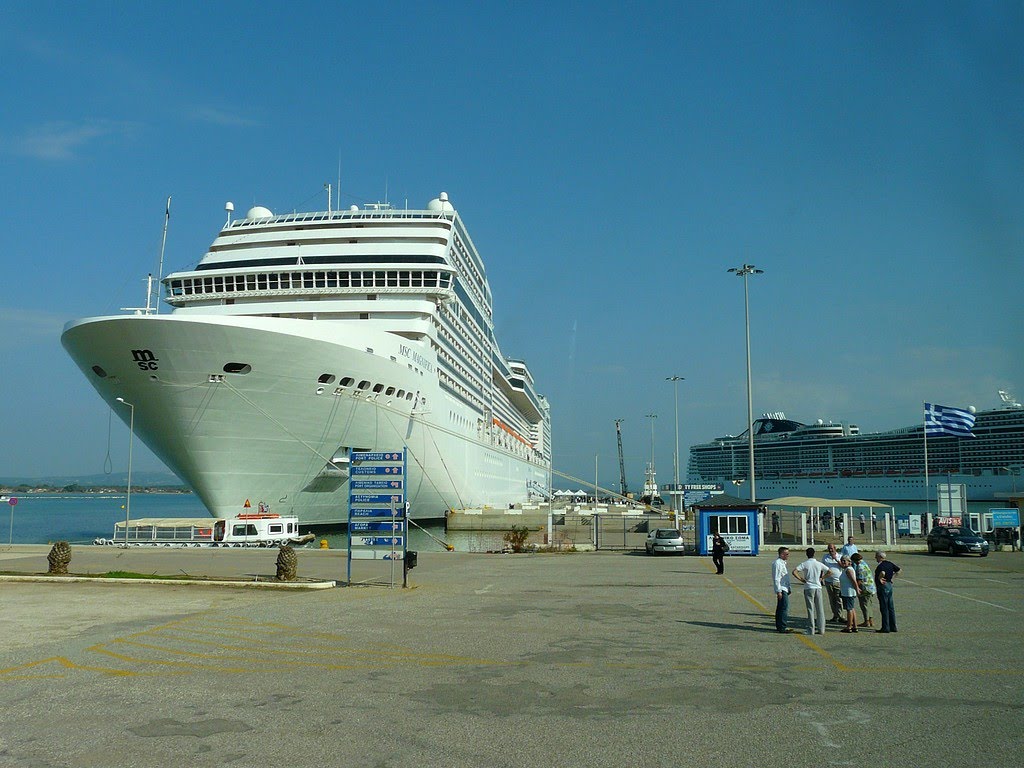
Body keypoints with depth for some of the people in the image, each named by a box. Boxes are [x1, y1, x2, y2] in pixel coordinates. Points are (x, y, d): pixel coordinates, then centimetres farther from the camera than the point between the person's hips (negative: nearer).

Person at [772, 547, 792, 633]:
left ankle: (779, 626, 16)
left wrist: (788, 589, 23)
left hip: (785, 589, 10)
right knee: (785, 607, -12)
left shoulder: (783, 563, 17)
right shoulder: (777, 563, -14)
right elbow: (776, 578, -18)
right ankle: (783, 627, -12)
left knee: (780, 608, 12)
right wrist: (778, 591, -21)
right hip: (781, 589, -10)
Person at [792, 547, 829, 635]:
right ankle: (821, 629, 11)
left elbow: (794, 571, -17)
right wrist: (822, 578, 12)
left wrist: (801, 579, -7)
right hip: (818, 588, 2)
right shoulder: (819, 564, 2)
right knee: (820, 609, 9)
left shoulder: (804, 564, -7)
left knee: (810, 609, 1)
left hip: (808, 588, -2)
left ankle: (811, 630, 2)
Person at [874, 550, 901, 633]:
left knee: (884, 608, -3)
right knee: (891, 608, 13)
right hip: (890, 586, 9)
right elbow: (899, 570, 19)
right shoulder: (890, 564, 9)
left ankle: (885, 628, 0)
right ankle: (893, 627, 17)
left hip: (883, 586, -9)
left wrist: (879, 579, -21)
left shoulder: (881, 566, -18)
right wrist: (892, 578, 16)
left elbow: (882, 573, -38)